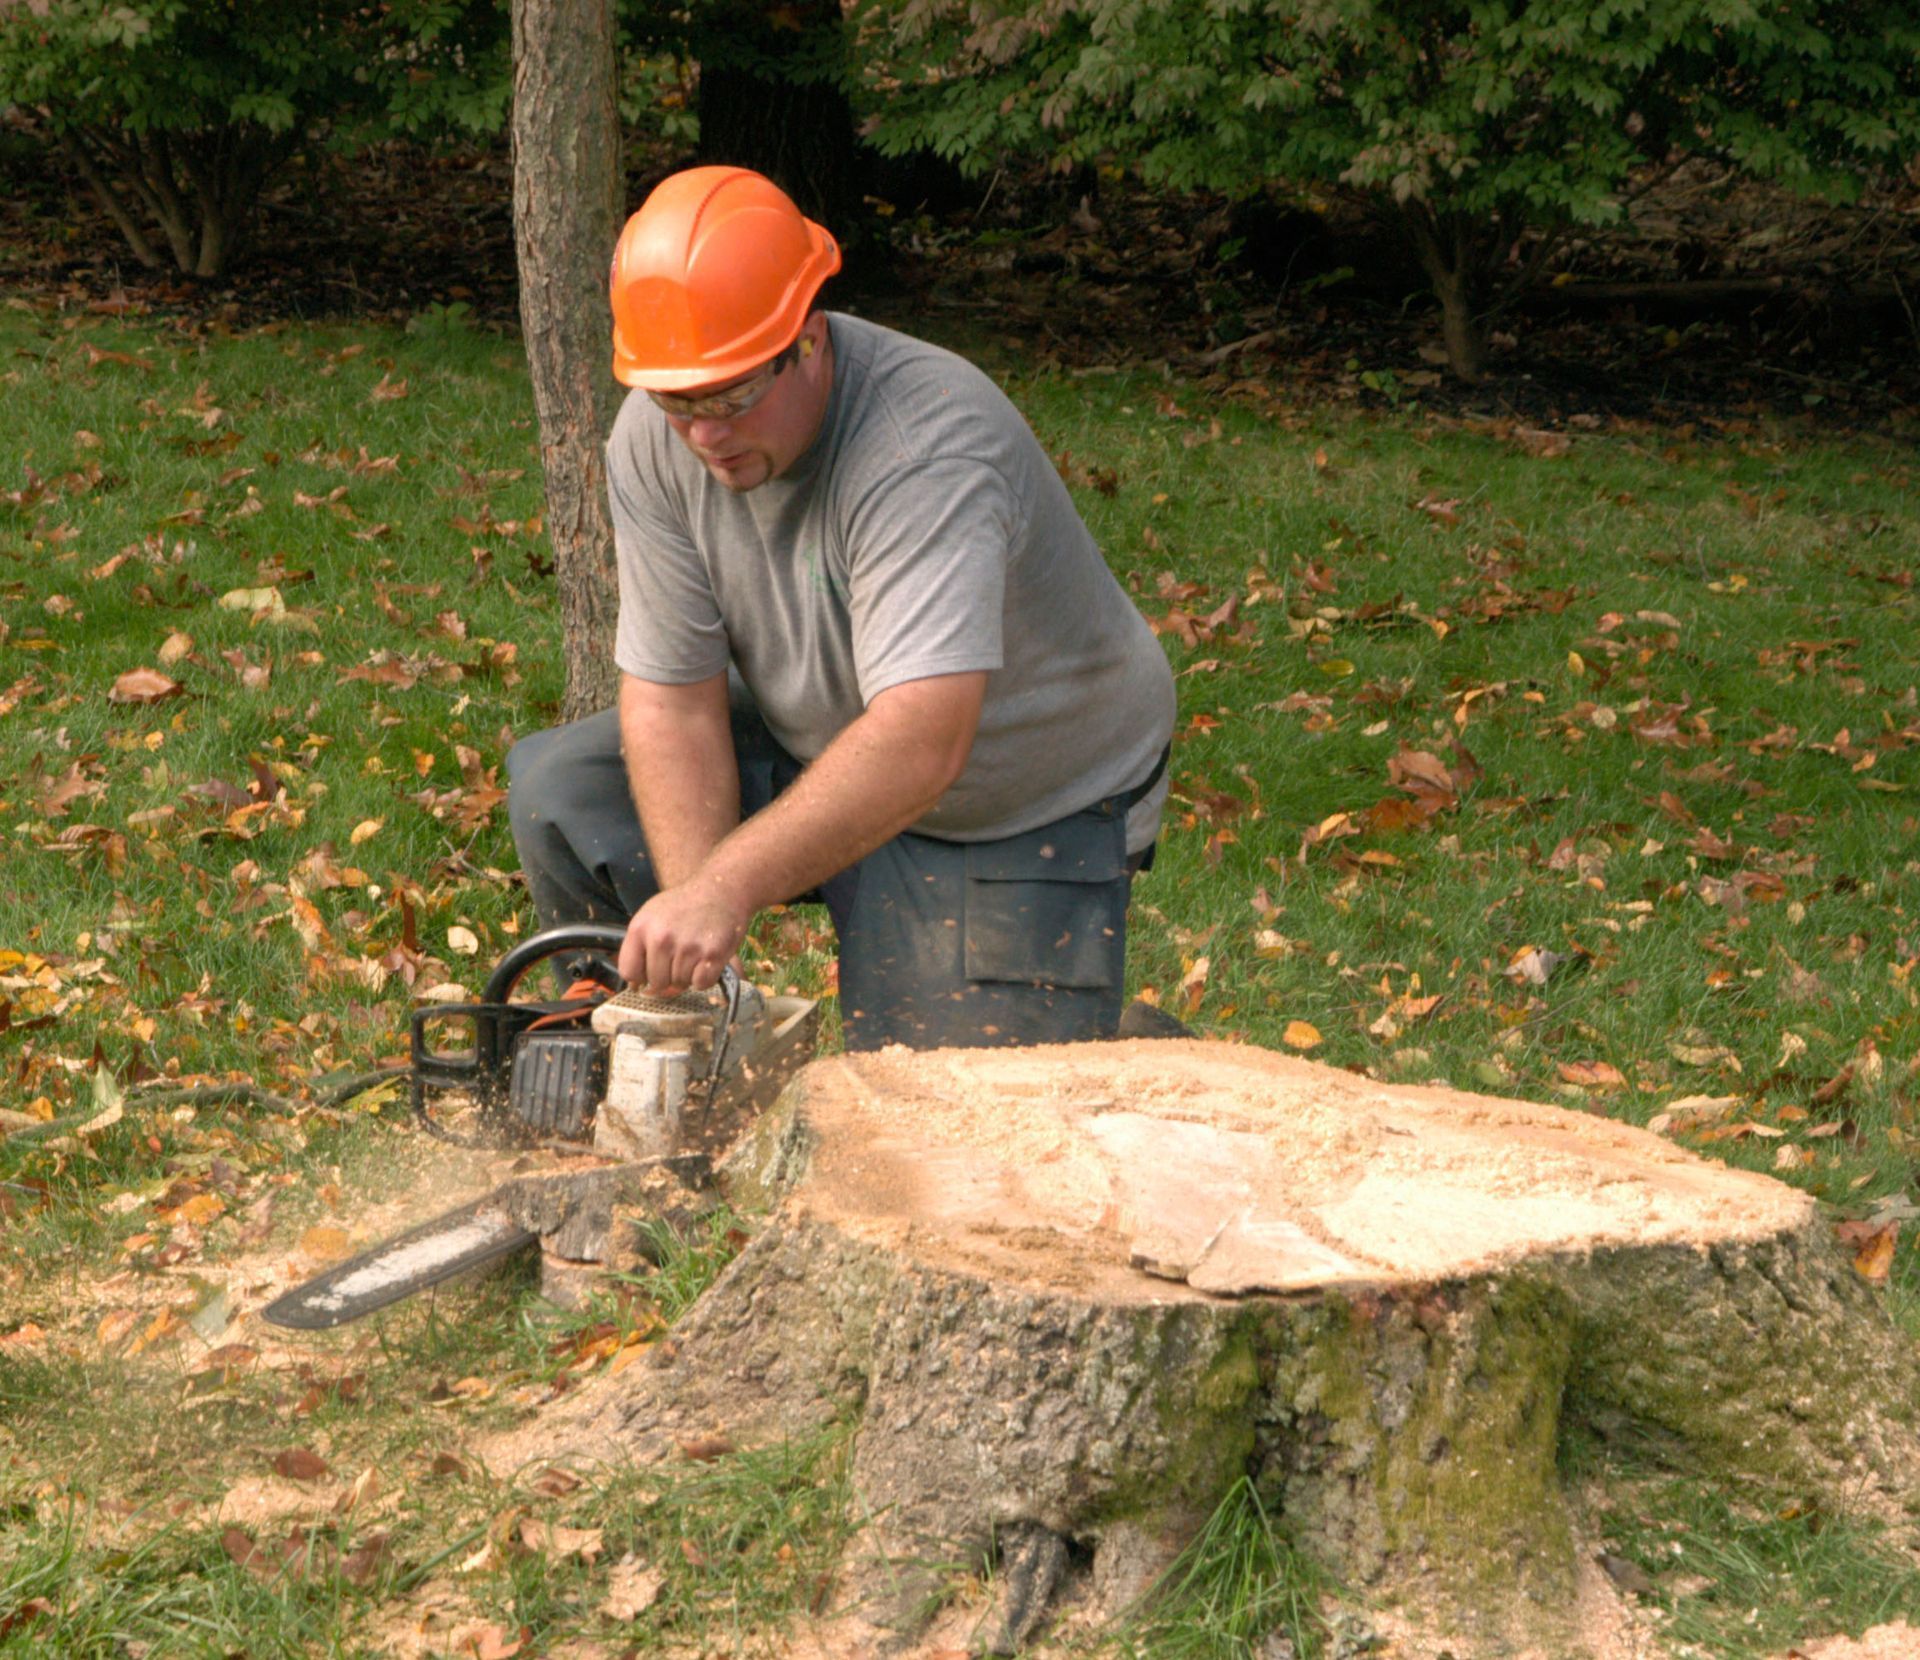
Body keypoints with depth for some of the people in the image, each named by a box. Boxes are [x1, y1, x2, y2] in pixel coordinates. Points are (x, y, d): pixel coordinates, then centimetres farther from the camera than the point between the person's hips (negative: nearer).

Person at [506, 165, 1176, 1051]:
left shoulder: (928, 445, -36)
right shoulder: (654, 438, -16)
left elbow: (919, 746, -46)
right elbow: (673, 700, -15)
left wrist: (726, 887, -53)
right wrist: (694, 919, -27)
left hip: (1029, 810, -6)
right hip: (811, 747, 6)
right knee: (556, 790, -10)